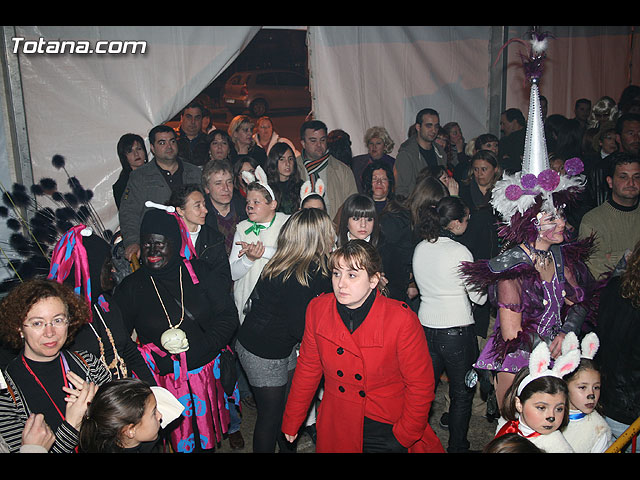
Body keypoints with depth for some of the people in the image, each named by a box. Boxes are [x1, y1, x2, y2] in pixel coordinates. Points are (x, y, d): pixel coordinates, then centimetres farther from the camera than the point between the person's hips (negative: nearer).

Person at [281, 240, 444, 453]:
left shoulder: (401, 319, -21)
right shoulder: (317, 309, -10)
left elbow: (420, 385, -11)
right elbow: (308, 368, 2)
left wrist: (405, 436, -7)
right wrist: (291, 422, 8)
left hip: (387, 431, -3)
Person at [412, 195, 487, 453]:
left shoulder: (420, 248, 3)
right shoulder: (460, 251, -16)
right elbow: (479, 297, -7)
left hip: (425, 326, 6)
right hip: (457, 330, -6)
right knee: (462, 393, 11)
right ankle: (457, 446, 22)